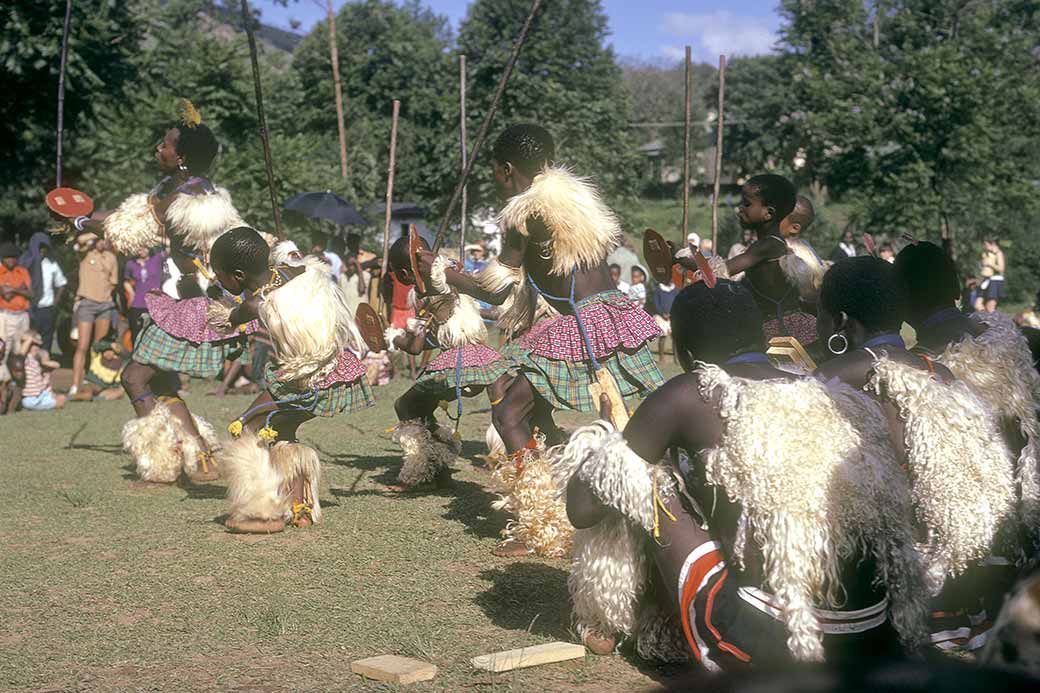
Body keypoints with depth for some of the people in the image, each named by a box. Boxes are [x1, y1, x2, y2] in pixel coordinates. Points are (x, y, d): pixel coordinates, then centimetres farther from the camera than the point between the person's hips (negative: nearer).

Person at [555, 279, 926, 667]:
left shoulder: (688, 397, -1)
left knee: (596, 451, 10)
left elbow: (582, 507, 6)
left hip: (765, 648, -6)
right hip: (878, 647, 6)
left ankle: (604, 625, 27)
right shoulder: (841, 399, 13)